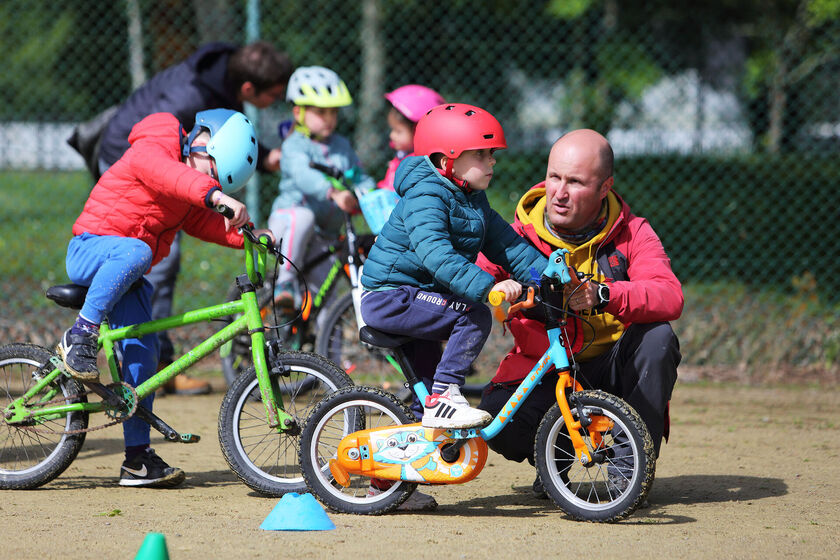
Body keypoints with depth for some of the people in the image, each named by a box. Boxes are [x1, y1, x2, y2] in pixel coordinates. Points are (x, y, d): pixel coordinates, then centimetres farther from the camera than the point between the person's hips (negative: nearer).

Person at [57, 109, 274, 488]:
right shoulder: (151, 151, -17)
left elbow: (201, 223, 11)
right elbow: (167, 174, -38)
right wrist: (216, 195, -52)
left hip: (125, 274, 8)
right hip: (89, 251, -8)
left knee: (142, 353, -2)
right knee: (135, 251, -40)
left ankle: (138, 457, 0)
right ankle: (80, 337, -29)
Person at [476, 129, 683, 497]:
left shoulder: (631, 234, -7)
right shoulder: (520, 235, -5)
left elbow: (669, 297, -24)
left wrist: (602, 295, -43)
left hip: (611, 368, 0)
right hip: (541, 371, 0)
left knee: (657, 337, -31)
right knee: (496, 419, -31)